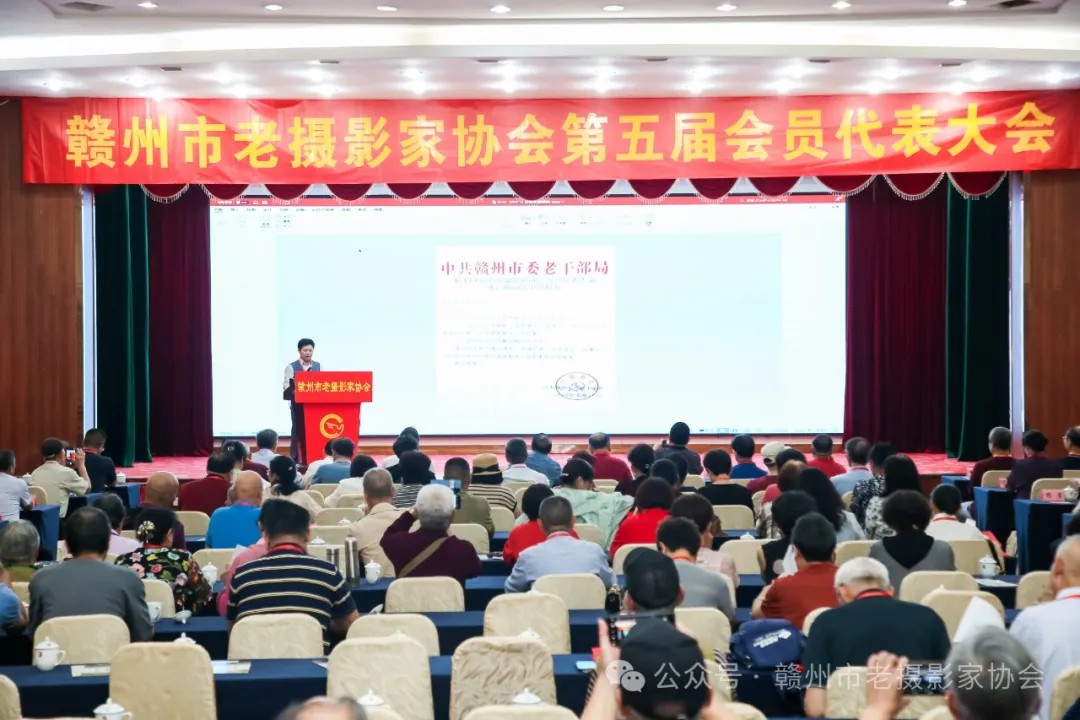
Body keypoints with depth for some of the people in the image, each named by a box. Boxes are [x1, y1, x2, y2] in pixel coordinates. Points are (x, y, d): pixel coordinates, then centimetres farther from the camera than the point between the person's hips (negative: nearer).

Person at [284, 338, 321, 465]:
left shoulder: (318, 366, 11)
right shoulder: (291, 367, 0)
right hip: (298, 405, -3)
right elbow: (287, 388, -5)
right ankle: (296, 462, 3)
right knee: (298, 432, -2)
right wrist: (294, 391, -24)